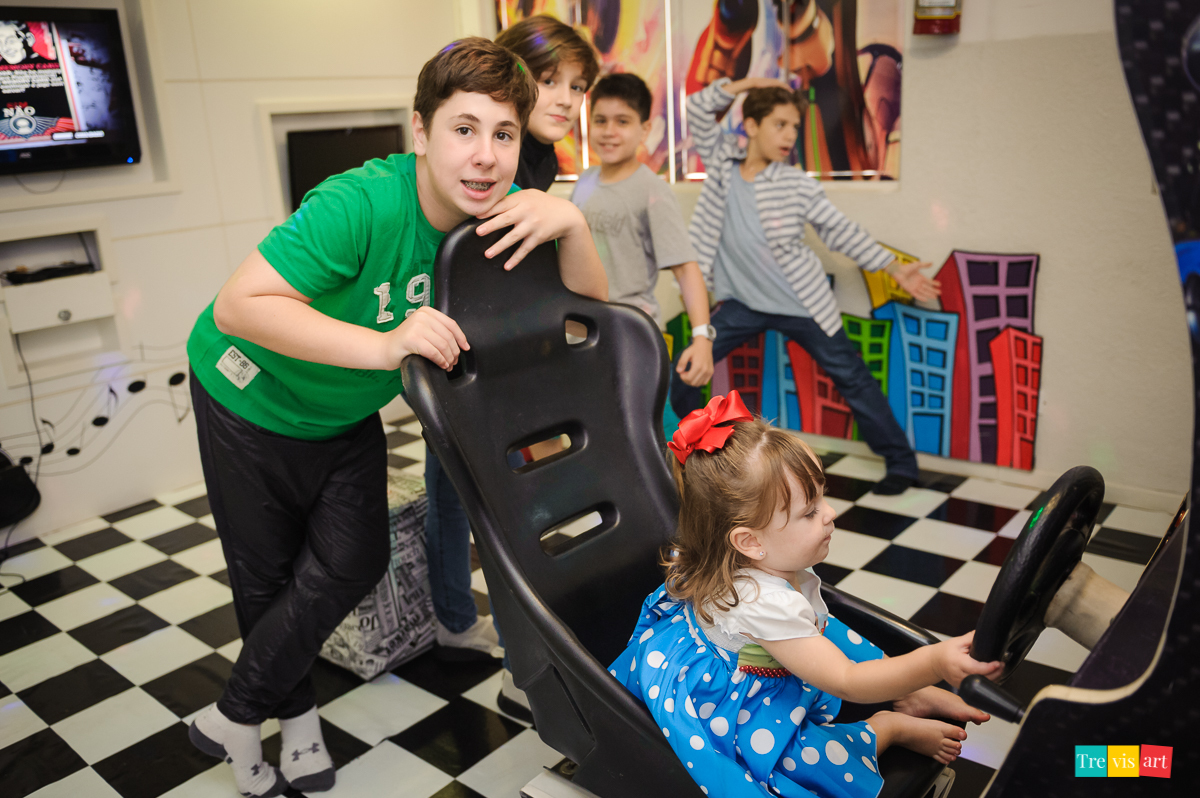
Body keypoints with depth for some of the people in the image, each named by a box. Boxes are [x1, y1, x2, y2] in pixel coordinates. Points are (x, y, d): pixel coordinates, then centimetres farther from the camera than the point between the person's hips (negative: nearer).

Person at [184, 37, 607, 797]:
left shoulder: (505, 212, -20)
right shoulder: (360, 204, -37)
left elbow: (590, 307, -20)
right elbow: (238, 307, -41)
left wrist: (570, 221, -40)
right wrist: (384, 345, -51)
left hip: (346, 414, 5)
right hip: (250, 399, -5)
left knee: (354, 564, 4)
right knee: (267, 576, 9)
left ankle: (233, 716, 27)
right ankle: (297, 714, 37)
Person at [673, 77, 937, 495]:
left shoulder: (797, 185, -9)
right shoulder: (722, 157, -3)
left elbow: (841, 231, -3)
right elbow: (698, 107, -6)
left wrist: (894, 268, -7)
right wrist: (750, 83, -12)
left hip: (802, 305, -2)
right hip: (742, 304, 3)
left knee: (852, 379, 3)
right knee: (681, 376, 1)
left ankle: (901, 463, 19)